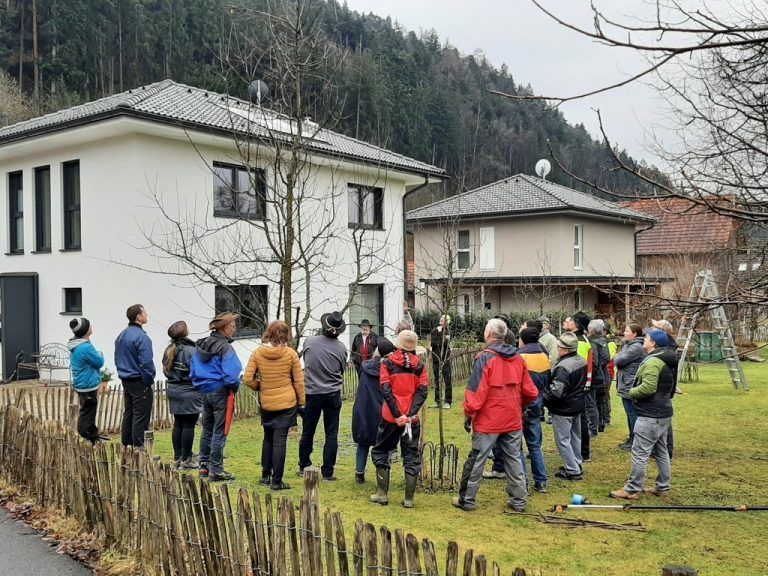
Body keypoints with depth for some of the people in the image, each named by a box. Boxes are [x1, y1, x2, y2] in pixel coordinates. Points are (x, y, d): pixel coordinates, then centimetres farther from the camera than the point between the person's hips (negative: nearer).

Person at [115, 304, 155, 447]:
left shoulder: (121, 336, 11)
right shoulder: (141, 336, -18)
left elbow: (117, 359, 17)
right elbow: (146, 362, -22)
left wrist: (123, 374, 19)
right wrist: (149, 381, -12)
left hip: (126, 381, 9)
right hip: (140, 383, -9)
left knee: (128, 415, 16)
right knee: (140, 418, -5)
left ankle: (126, 446, 22)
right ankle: (138, 448, -3)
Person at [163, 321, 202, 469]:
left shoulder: (169, 350, 7)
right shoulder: (190, 351, -18)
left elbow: (166, 371, 12)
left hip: (174, 392, 8)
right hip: (189, 394, -8)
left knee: (178, 424, 14)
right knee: (189, 425, 0)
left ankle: (177, 457, 20)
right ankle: (186, 459, 5)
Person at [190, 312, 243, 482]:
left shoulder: (201, 345, 8)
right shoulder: (225, 348, -17)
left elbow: (192, 372, 12)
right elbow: (231, 376, -22)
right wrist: (235, 387, -5)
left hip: (204, 391, 8)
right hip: (221, 392, -8)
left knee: (207, 430, 17)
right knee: (219, 432, 0)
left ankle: (204, 465, 23)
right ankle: (216, 470, 4)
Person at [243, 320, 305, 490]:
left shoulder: (257, 353, -4)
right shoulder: (290, 353, -8)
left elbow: (247, 379, -6)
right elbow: (299, 380, -3)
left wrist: (260, 387, 12)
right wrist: (301, 402, 7)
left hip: (266, 403, 2)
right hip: (287, 403, -2)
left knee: (268, 438, 19)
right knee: (280, 441, 1)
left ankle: (265, 476, 25)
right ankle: (276, 481, 4)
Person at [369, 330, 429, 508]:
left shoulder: (388, 363, -3)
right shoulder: (419, 365, 2)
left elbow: (386, 390, -13)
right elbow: (422, 391, -8)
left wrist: (397, 414, -15)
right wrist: (410, 414, -14)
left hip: (390, 417, -2)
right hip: (412, 418, 2)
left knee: (380, 452, 14)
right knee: (411, 456, 9)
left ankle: (382, 494, 12)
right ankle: (409, 499, 7)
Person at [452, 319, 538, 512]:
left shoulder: (485, 357, -14)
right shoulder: (517, 358, 3)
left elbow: (476, 390, -16)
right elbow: (530, 391, 7)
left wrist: (469, 414, -6)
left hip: (488, 420, -5)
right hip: (513, 420, 5)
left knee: (476, 460, 5)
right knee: (514, 459, 13)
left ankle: (467, 500, 13)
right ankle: (518, 501, 17)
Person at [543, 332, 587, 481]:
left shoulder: (563, 367, -28)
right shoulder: (582, 361, 1)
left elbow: (556, 392, -29)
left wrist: (544, 399, -12)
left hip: (563, 409, -9)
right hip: (577, 406, 9)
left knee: (563, 440, 2)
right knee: (575, 437, 21)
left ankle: (572, 471, 6)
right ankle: (576, 464, 34)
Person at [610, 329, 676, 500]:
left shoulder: (652, 362, -19)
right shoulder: (667, 362, 14)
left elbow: (648, 387, -29)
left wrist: (632, 392, -11)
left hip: (650, 415, -11)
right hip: (664, 413, 11)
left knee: (640, 453, -5)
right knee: (661, 451, 16)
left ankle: (632, 489, -1)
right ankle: (663, 487, 24)